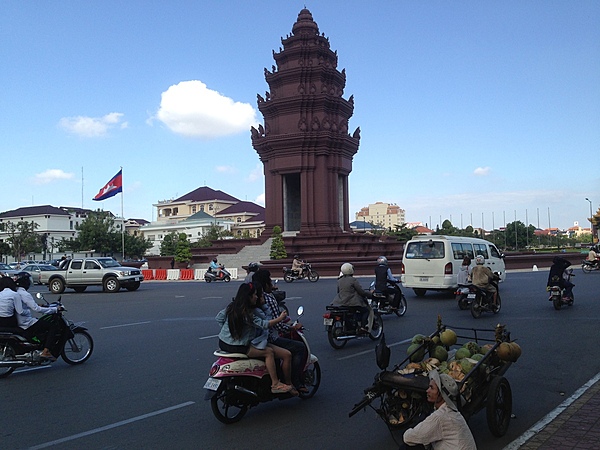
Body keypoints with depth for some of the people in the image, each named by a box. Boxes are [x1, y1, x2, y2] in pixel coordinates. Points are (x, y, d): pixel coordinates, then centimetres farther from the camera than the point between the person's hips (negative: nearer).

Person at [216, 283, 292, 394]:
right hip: (236, 347, -10)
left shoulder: (231, 306, 3)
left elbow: (219, 318, 12)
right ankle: (275, 385, -2)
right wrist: (280, 318, -10)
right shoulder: (246, 313, -23)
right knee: (269, 352, -7)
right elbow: (263, 324, -20)